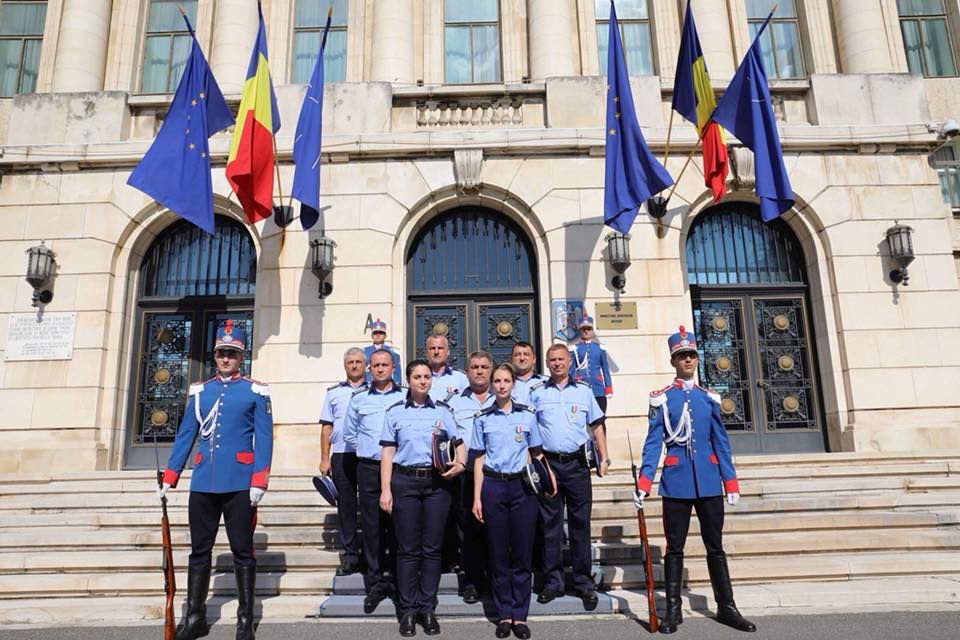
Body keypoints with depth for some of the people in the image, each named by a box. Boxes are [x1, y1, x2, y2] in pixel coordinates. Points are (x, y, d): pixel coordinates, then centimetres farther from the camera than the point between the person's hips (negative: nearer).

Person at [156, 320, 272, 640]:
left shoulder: (256, 391, 0)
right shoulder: (199, 391, 11)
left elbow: (264, 439, -5)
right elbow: (185, 436, 12)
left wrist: (259, 482, -13)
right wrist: (169, 478, 7)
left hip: (239, 484, -3)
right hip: (203, 484, 4)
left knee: (242, 552, 5)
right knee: (199, 551, 11)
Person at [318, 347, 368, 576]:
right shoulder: (333, 392, 13)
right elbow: (326, 427, 11)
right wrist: (325, 459, 5)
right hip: (341, 456, 2)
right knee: (346, 506, 5)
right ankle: (350, 555, 15)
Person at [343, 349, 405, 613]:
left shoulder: (406, 397, 3)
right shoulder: (358, 399, 9)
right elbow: (349, 434, 17)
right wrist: (366, 449, 10)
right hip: (369, 469, 1)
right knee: (372, 526, 4)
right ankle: (375, 582, 15)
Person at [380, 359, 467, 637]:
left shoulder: (442, 411, 9)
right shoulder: (395, 412, 5)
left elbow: (459, 444, 10)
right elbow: (387, 452, 2)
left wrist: (460, 464, -11)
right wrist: (385, 489, -4)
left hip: (437, 482, 1)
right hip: (405, 482, -1)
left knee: (432, 548, 5)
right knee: (408, 549, 3)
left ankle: (428, 609, 15)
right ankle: (408, 610, 13)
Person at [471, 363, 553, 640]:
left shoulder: (527, 415, 5)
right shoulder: (482, 418, 5)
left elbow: (536, 454, 9)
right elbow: (479, 460, 6)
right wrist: (477, 498, 2)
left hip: (522, 486, 0)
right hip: (493, 486, 0)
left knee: (522, 553, 3)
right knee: (498, 553, 5)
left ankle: (520, 616, 13)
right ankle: (504, 615, 17)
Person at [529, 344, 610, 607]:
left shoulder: (584, 390, 9)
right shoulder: (536, 393, 6)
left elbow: (596, 427, 11)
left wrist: (604, 458, 4)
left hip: (577, 464, 0)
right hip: (548, 464, 0)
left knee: (580, 523, 5)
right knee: (550, 524, 6)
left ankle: (583, 582, 15)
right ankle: (553, 582, 16)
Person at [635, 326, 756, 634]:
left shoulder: (709, 398, 7)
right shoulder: (661, 398, -1)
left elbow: (721, 442, 9)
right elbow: (653, 443, -4)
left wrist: (731, 483, 6)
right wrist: (643, 483, -12)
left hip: (708, 481, 3)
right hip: (677, 482, -2)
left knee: (715, 546, 11)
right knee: (674, 548, 6)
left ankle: (726, 607, 23)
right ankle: (673, 609, 17)